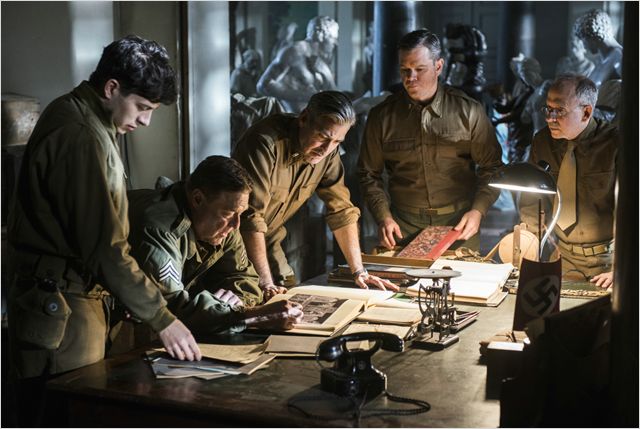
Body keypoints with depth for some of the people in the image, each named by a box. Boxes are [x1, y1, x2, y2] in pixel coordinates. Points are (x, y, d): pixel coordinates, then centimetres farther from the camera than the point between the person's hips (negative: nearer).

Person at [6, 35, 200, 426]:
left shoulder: (75, 116, 11)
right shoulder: (79, 137, -21)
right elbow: (105, 245, -23)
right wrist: (162, 319, -19)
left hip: (71, 293, 10)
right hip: (61, 306, -10)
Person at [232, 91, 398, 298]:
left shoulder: (328, 152, -7)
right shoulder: (266, 142, -29)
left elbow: (341, 211, -1)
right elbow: (250, 216, -31)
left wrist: (359, 271, -7)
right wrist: (265, 283, -32)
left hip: (267, 240, 6)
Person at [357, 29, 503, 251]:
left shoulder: (468, 111, -2)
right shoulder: (382, 116, 1)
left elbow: (491, 168, 3)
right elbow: (369, 174, 7)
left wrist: (477, 211, -10)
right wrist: (383, 217, -5)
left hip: (458, 224, 0)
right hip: (404, 227, 1)